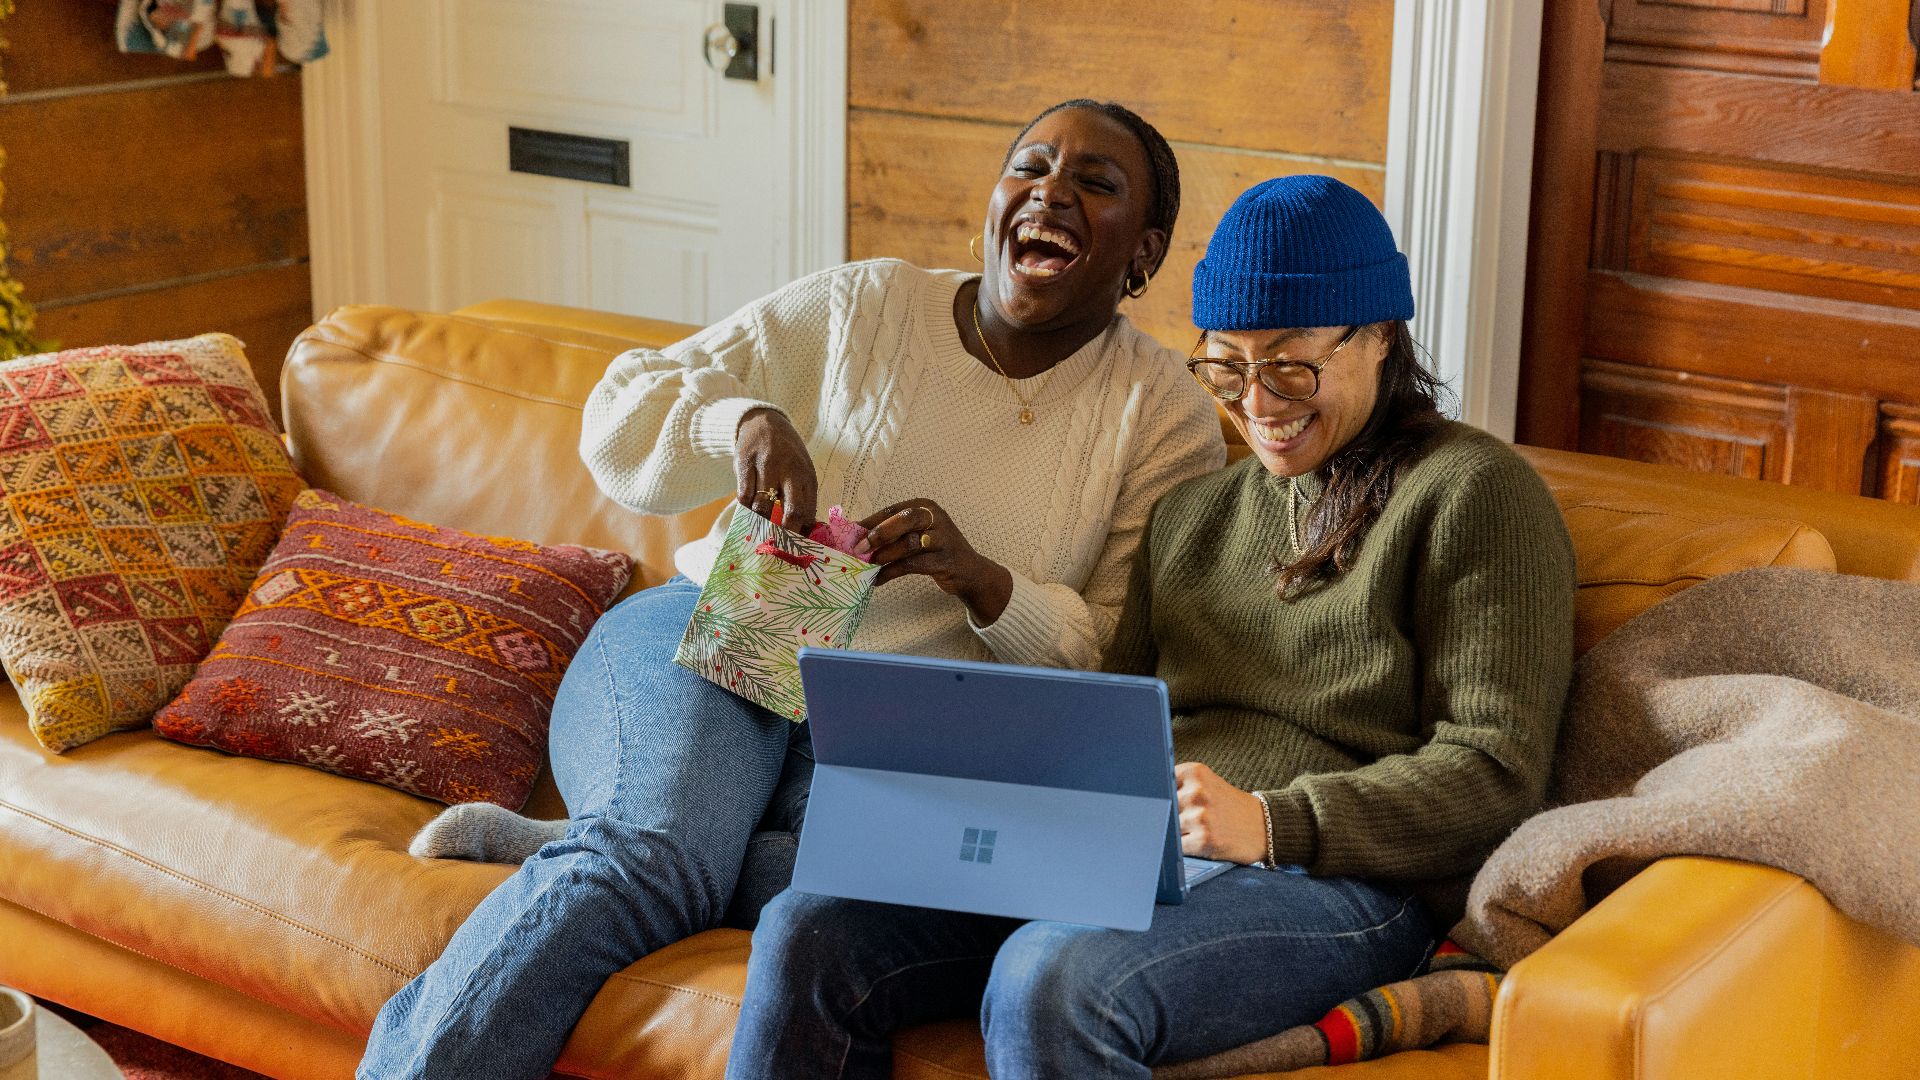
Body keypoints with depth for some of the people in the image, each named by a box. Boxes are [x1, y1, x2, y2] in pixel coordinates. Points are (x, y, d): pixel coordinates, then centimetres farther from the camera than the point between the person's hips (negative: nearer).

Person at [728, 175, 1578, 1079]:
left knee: (1048, 980, -36)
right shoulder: (1194, 512, 24)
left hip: (1335, 880, -6)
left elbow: (1494, 772, -7)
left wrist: (1267, 823, -20)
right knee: (809, 932, -15)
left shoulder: (1472, 490, 1)